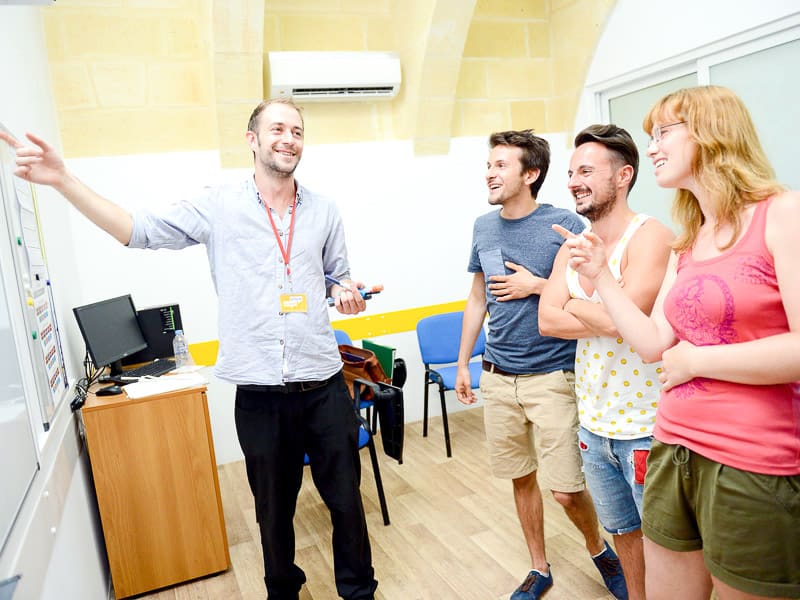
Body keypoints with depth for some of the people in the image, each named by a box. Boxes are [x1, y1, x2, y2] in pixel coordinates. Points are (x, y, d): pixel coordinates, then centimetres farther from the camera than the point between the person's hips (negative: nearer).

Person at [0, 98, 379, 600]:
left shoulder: (324, 211, 6)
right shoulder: (219, 207, 0)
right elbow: (137, 230, 0)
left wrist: (349, 294, -7)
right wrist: (63, 180, -10)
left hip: (324, 385, 1)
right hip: (260, 393, -1)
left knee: (346, 500, 12)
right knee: (274, 508, 17)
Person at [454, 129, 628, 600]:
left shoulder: (565, 225, -9)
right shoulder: (484, 227, 7)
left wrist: (535, 285, -16)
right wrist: (463, 364, 15)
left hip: (552, 377, -4)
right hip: (498, 378, 5)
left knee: (567, 490, 0)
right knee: (522, 478, 15)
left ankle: (598, 549, 33)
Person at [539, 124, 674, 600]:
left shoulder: (651, 237, -15)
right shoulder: (572, 248, 7)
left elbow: (623, 316, -27)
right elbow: (547, 320, -4)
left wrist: (575, 306, -9)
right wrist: (607, 316, -16)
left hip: (646, 425, -6)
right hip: (594, 424, 7)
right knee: (624, 531, 23)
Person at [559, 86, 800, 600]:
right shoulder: (687, 244, 11)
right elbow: (654, 344, 6)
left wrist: (695, 360, -12)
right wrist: (600, 275, 4)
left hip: (753, 467, -6)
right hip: (674, 453, 7)